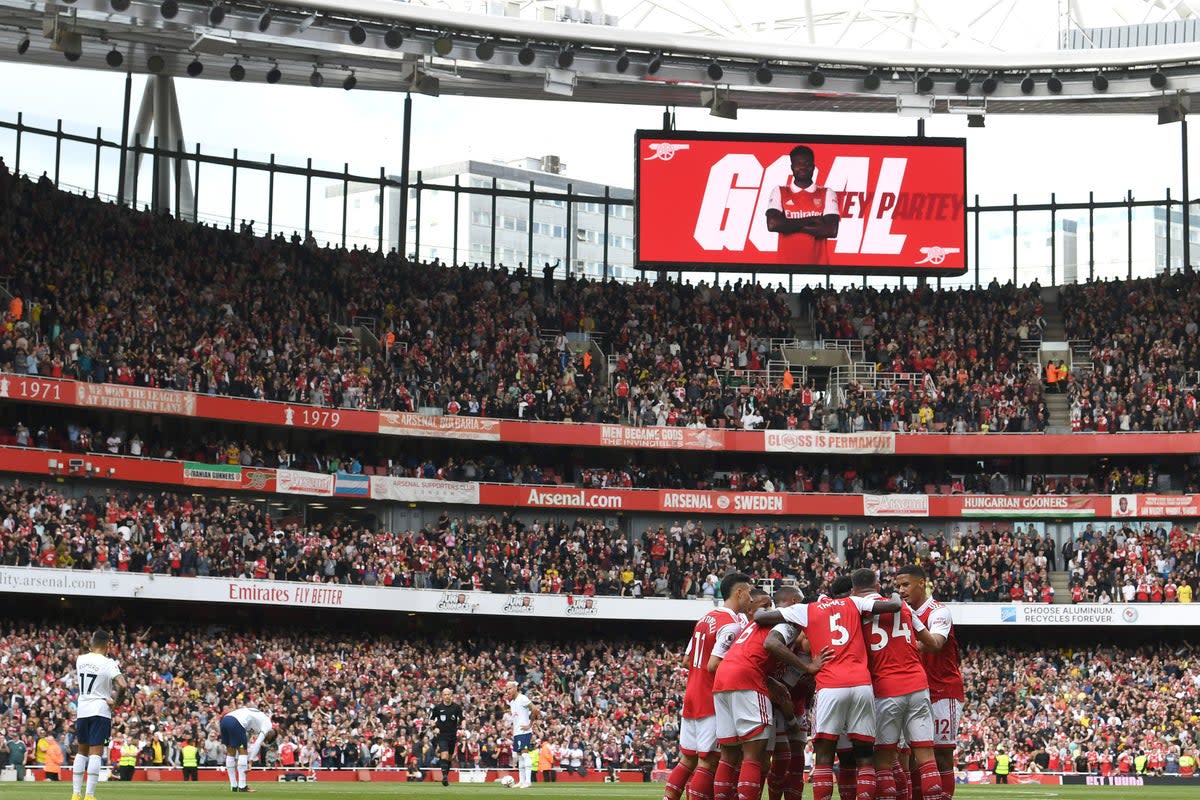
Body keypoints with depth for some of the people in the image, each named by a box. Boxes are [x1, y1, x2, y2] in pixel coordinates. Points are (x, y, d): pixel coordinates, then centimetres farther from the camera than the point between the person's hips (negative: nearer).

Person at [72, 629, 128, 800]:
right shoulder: (108, 664, -11)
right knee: (96, 753, -5)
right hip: (100, 710, -5)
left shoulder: (80, 660, 5)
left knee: (82, 752, 15)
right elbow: (122, 685, -24)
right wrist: (116, 701, -6)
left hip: (82, 709, 5)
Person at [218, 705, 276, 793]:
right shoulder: (268, 724, 11)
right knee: (243, 752, 3)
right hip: (235, 722, -8)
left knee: (231, 753, 17)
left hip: (224, 719, 8)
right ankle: (242, 787, 0)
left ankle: (234, 786, 19)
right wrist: (250, 761, 0)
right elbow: (257, 744, 0)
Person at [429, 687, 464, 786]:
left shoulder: (457, 707, -1)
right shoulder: (437, 707, -2)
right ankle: (444, 776, -19)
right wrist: (435, 727, -7)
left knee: (449, 757, 11)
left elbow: (462, 719, 6)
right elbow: (431, 719, 10)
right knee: (444, 756, -20)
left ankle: (446, 776, 26)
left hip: (453, 736, 2)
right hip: (442, 735, -2)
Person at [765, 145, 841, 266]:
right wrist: (810, 221, -8)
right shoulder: (779, 192, 8)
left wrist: (790, 225, -7)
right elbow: (772, 224, -9)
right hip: (787, 262, 0)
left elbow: (831, 230, -7)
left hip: (818, 263, 0)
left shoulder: (827, 194, 7)